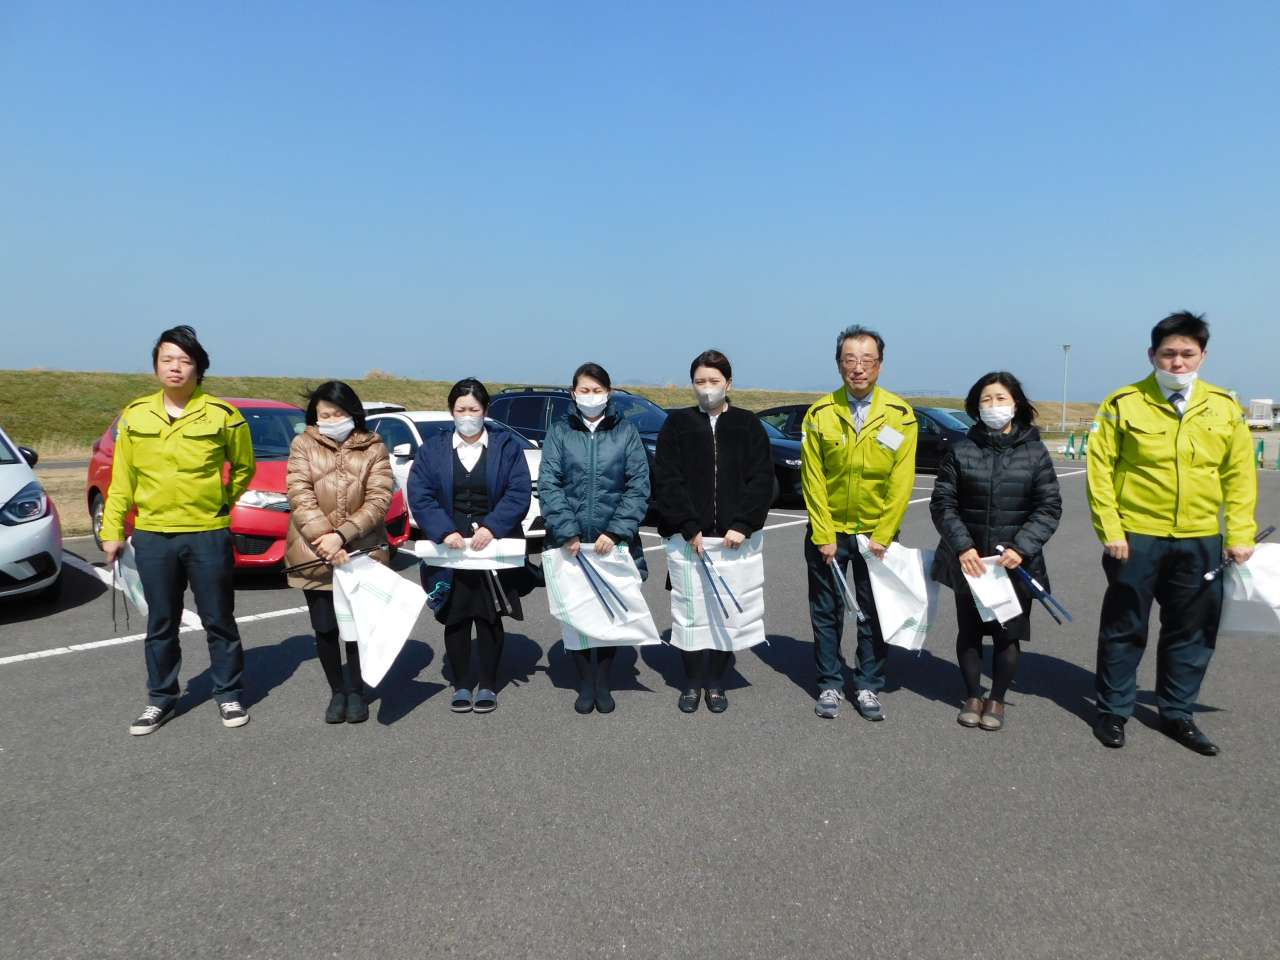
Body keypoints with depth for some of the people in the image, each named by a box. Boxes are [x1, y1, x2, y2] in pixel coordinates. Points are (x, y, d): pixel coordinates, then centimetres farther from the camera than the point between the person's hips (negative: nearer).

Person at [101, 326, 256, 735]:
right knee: (161, 624, 13)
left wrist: (221, 503, 7)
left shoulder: (222, 416, -4)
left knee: (219, 620, 7)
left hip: (208, 535, -2)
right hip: (152, 535, 3)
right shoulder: (135, 415, 4)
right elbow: (122, 478, 8)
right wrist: (112, 529, 7)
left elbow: (244, 467, 9)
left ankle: (228, 694, 21)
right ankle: (160, 698, 27)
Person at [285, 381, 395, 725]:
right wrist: (324, 540, -18)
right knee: (325, 628, 8)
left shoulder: (374, 448, 2)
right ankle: (337, 692, 26)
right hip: (314, 556, 1)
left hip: (362, 553, -1)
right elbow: (299, 498, -7)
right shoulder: (303, 445, 3)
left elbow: (379, 500, -7)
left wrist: (343, 535, -18)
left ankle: (357, 692, 25)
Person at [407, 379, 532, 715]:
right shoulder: (432, 449, 5)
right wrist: (445, 531, -19)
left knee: (490, 617, 7)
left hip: (494, 546, -1)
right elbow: (419, 495, -5)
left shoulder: (507, 445, 2)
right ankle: (461, 685, 22)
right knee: (455, 618, 8)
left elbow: (520, 492, -8)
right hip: (450, 548, 1)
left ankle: (487, 685, 21)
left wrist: (493, 527, -20)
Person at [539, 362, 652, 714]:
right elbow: (548, 485, -4)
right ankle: (586, 682, 22)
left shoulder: (626, 432, 3)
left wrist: (616, 531, -13)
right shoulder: (559, 431, 3)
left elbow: (639, 486, -3)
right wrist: (567, 533, -14)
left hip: (614, 542, 0)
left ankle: (603, 681, 23)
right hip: (569, 542, 0)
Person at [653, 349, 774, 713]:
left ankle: (716, 683, 21)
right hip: (688, 537, 0)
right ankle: (692, 682, 20)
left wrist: (742, 526, -12)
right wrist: (690, 528, -13)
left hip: (734, 537, 1)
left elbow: (762, 480, 0)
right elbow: (666, 480, -3)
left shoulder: (748, 424, 7)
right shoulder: (677, 424, 5)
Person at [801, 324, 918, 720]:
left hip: (876, 534, 0)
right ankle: (830, 685, 23)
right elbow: (813, 480, -6)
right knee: (826, 614, 8)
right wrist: (823, 536, -10)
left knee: (874, 614, 8)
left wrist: (883, 536, -9)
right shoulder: (820, 414, -6)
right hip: (827, 534, 0)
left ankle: (868, 688, 23)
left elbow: (901, 481, -6)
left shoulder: (900, 415, -6)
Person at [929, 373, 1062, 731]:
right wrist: (963, 546, -13)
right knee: (969, 631, 11)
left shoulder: (1035, 452, 1)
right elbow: (942, 503, -1)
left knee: (1008, 633, 8)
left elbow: (1049, 507, -2)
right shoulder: (961, 451, 0)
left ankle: (997, 699, 27)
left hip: (1016, 563, 0)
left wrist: (1022, 548, -15)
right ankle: (972, 696, 29)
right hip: (969, 562, 0)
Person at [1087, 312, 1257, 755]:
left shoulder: (1224, 407, 4)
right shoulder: (1123, 404, -6)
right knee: (1124, 629, 7)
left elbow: (1240, 475, 7)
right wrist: (1110, 531, -12)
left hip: (1200, 542, 3)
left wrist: (1241, 535, 0)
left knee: (1192, 633, 13)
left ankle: (1177, 713, 28)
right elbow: (1100, 470, -6)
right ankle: (1113, 711, 21)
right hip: (1136, 537, -3)